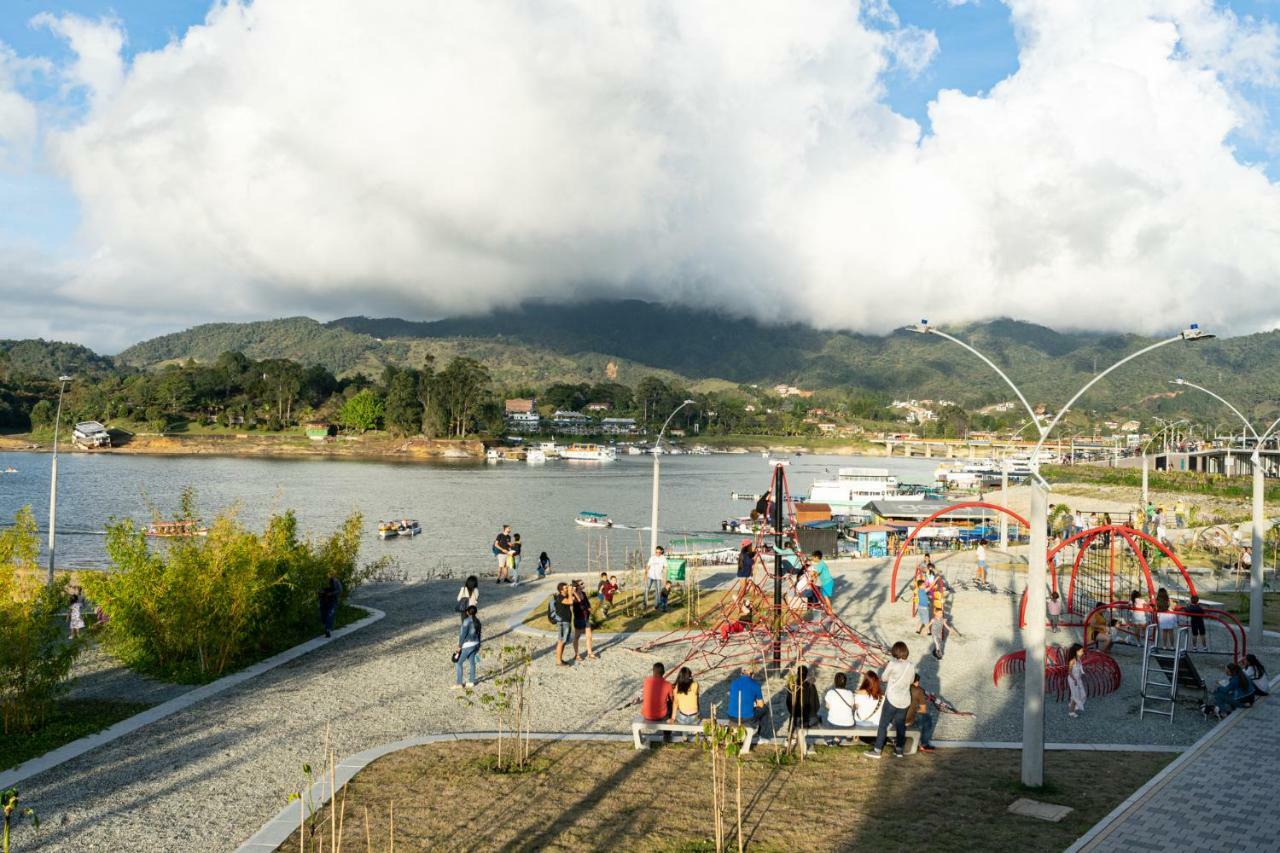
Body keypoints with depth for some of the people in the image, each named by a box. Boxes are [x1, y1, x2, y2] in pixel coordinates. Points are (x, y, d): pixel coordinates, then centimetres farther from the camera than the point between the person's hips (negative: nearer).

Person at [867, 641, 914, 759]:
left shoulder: (892, 664, -16)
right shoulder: (912, 666, -2)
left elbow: (883, 678, -3)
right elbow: (911, 680, 12)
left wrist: (885, 668, 14)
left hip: (892, 699, -5)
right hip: (905, 700, 5)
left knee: (883, 725, 5)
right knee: (900, 725, 17)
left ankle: (877, 750, 8)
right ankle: (899, 750, 24)